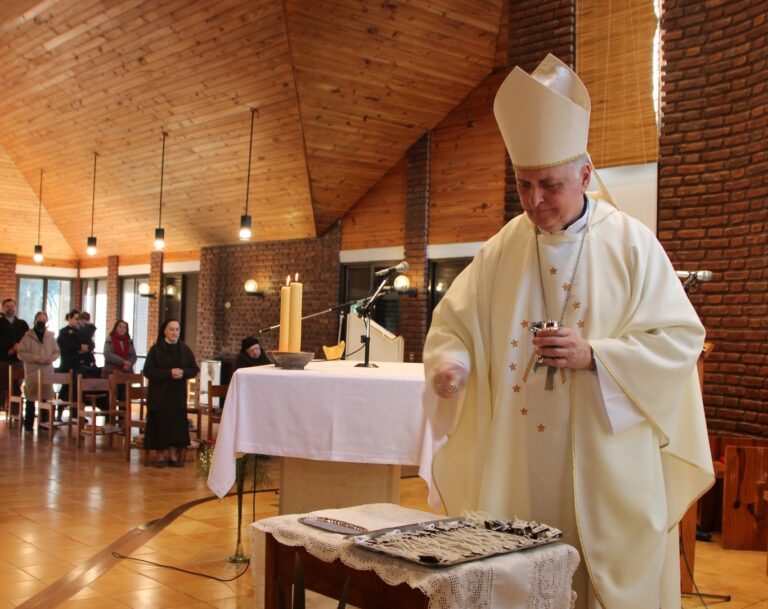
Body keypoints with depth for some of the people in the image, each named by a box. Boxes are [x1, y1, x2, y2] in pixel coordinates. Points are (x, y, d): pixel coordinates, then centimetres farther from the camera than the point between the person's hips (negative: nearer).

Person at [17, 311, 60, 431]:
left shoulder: (50, 337, 10)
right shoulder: (28, 336, -2)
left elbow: (57, 352, 13)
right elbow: (21, 353, -9)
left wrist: (51, 358, -8)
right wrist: (36, 358, -18)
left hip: (47, 372, 3)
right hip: (32, 372, -3)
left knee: (45, 398, 6)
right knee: (31, 399, -1)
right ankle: (28, 424, 5)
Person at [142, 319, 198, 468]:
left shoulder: (185, 350, 5)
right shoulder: (156, 349, -5)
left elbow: (194, 369, 7)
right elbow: (147, 371, -10)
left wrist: (183, 372, -14)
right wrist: (169, 373, -20)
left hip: (178, 394, 3)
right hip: (159, 394, -3)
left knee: (177, 423, 1)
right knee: (160, 423, -4)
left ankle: (174, 455, 8)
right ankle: (159, 455, 5)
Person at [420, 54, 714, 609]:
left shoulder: (630, 244, -4)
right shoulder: (503, 250, 4)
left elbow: (680, 338, -6)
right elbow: (455, 319, 7)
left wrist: (594, 355, -19)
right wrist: (450, 362, -14)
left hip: (604, 463, -2)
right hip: (516, 467, 3)